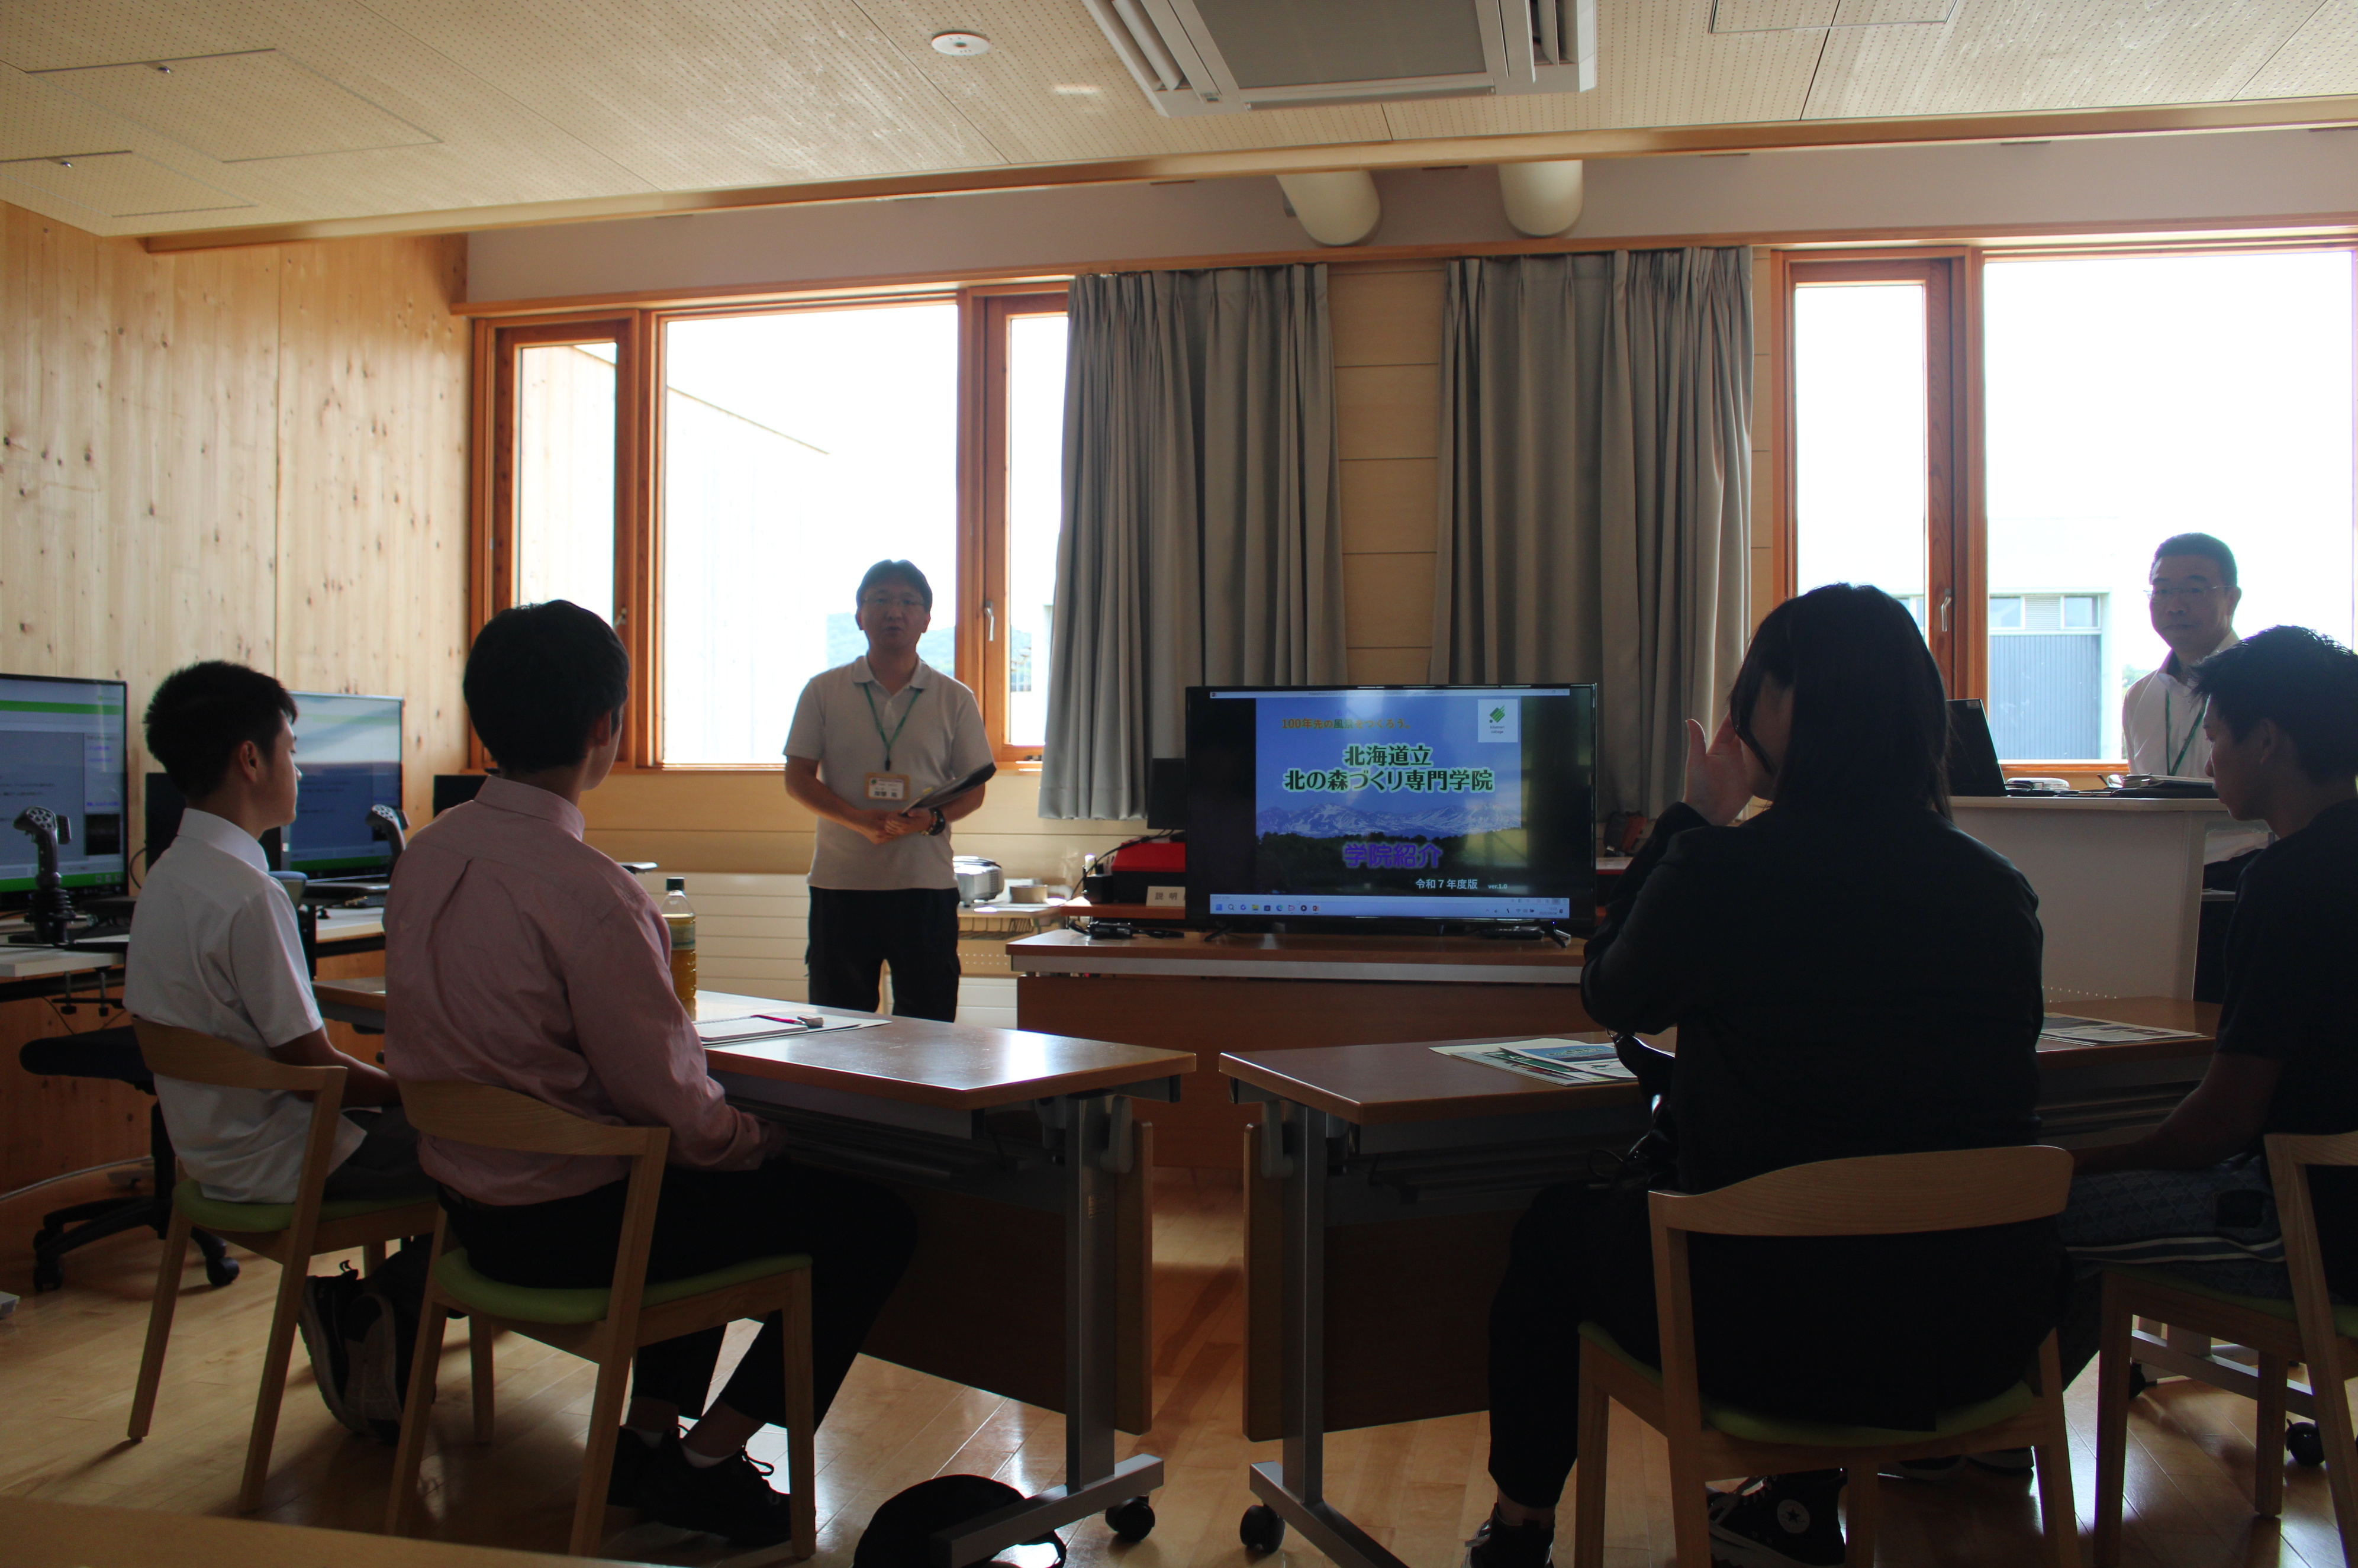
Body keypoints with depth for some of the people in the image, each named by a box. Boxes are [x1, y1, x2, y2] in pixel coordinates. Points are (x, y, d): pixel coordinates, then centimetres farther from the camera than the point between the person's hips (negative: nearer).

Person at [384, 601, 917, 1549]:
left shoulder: (427, 853, 0)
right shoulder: (582, 890, -27)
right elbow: (667, 1103, -22)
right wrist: (760, 1139, 0)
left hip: (471, 1201, 9)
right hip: (567, 1226, -9)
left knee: (717, 1179, 32)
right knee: (873, 1220, -2)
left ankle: (649, 1433, 30)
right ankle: (706, 1463, 8)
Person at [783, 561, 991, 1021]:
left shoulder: (954, 699, 7)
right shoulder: (824, 691, 6)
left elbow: (973, 789, 7)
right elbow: (797, 779, 2)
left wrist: (931, 819, -15)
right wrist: (860, 821, -14)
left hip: (926, 883, 0)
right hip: (841, 881, 0)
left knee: (929, 1025, 2)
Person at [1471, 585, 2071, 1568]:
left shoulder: (1720, 870, -17)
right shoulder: (1998, 891, -3)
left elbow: (1611, 997, 4)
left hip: (1770, 1334, -5)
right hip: (1979, 1336, 5)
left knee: (1553, 1229, 23)